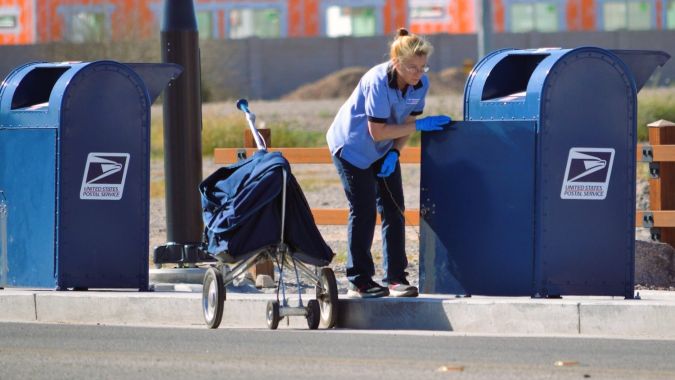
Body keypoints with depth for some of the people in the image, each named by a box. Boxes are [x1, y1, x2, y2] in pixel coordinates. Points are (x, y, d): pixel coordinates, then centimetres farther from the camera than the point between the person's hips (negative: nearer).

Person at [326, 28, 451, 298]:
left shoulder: (420, 84, -11)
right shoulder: (378, 82, -31)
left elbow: (407, 122, 0)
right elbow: (378, 131, -28)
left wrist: (395, 153, -16)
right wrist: (420, 125, -30)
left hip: (383, 150, 6)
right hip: (352, 145, -6)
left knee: (394, 211, 0)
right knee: (364, 212, -8)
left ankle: (396, 278, 1)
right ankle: (359, 282, -4)